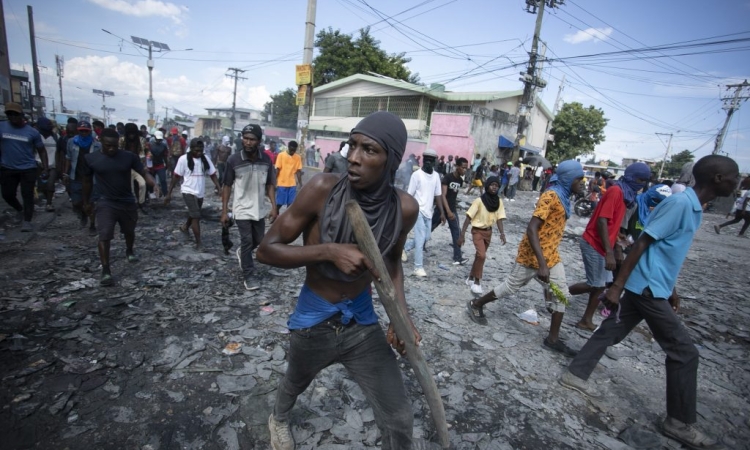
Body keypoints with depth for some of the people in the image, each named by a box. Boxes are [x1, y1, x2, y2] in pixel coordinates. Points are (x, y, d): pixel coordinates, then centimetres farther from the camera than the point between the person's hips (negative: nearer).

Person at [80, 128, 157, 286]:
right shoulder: (90, 158, -6)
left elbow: (144, 173, -8)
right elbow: (86, 181, 5)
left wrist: (155, 185, -30)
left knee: (129, 231, 22)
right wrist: (86, 202, 11)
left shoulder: (129, 156, -7)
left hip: (128, 202, 2)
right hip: (105, 203, -2)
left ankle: (129, 251, 50)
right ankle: (106, 271, -6)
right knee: (104, 236, -12)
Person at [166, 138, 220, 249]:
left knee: (193, 215, 24)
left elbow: (213, 175, -1)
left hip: (200, 193, 5)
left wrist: (219, 189, -15)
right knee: (196, 216, -12)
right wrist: (169, 193, -6)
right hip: (189, 192, -5)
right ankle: (198, 243, -6)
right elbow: (176, 176, -7)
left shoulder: (205, 159, 1)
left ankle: (185, 227, 54)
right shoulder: (184, 159, -10)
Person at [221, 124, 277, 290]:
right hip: (242, 209, -3)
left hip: (259, 209, 4)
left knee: (258, 240, 16)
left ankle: (242, 253, 48)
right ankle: (249, 275, 17)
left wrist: (274, 207, -5)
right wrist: (224, 211, -6)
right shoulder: (233, 160, -13)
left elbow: (270, 185, 3)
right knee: (247, 241, 1)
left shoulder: (266, 160, -5)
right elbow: (227, 186, -5)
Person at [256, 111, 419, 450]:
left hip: (362, 322, 1)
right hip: (313, 320, -1)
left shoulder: (404, 208, -16)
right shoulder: (323, 189, -24)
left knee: (400, 422, 5)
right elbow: (266, 250, -18)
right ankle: (279, 419, 69)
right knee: (295, 383, 30)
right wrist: (329, 251, -33)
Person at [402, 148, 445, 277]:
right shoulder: (417, 174, -10)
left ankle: (404, 247, 35)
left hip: (428, 212, 6)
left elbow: (438, 195, 10)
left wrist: (442, 212, 7)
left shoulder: (436, 176, 7)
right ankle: (418, 267, 4)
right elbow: (410, 195, -8)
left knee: (426, 238, 13)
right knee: (420, 239, -6)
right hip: (418, 211, -6)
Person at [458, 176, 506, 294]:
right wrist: (462, 234, -21)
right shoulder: (479, 201, -17)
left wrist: (502, 233, -17)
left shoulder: (499, 202, -2)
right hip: (477, 231, -5)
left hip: (488, 231, 5)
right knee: (481, 255, -18)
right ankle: (477, 282, -2)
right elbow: (468, 218, -17)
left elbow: (499, 218, -2)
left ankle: (471, 278, 33)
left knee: (479, 255, 15)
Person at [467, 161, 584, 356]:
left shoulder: (563, 197, 8)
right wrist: (541, 264, -33)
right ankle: (476, 304, 25)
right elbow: (531, 229, -29)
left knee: (561, 294, 8)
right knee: (511, 287, 6)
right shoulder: (550, 196, -21)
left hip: (551, 256, 9)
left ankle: (553, 339, 20)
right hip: (532, 256, -9)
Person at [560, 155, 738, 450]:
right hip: (647, 289, -9)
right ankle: (681, 423, 16)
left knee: (611, 331, 14)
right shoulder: (680, 203, -17)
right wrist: (617, 286, -22)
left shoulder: (694, 208, 13)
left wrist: (671, 288, 26)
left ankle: (575, 374, 26)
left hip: (652, 288, 9)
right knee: (684, 352, 1)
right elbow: (642, 243, -21)